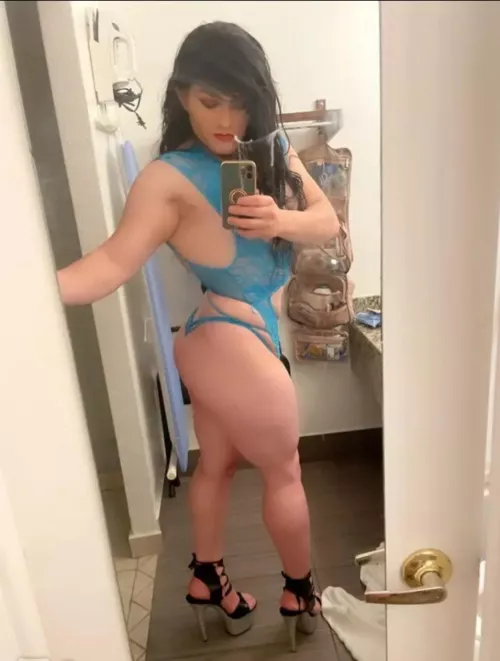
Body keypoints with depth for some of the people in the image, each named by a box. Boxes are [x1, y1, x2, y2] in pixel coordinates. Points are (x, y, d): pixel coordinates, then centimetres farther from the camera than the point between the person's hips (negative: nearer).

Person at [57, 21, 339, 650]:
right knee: (283, 470, 11)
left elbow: (327, 221, 1)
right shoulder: (170, 176, -16)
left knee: (217, 461, 21)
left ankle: (206, 577, 46)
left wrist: (282, 220, -19)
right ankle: (301, 592, 37)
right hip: (230, 340, -7)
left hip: (223, 339, 7)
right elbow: (115, 260, -24)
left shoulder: (272, 149, 5)